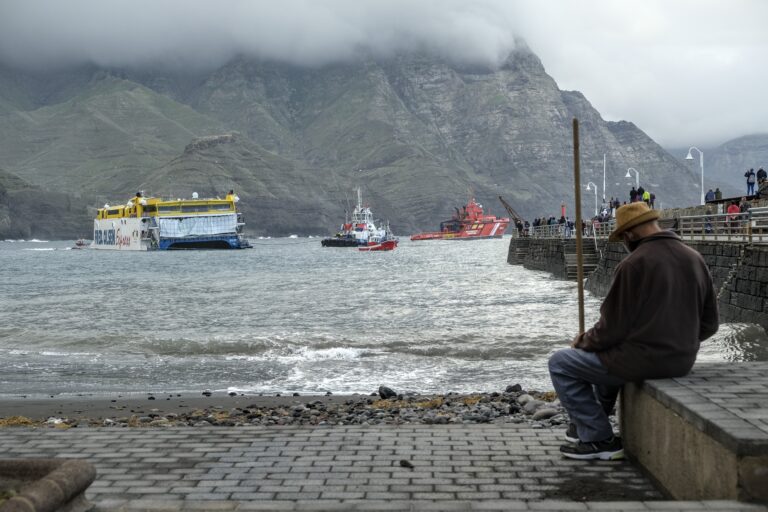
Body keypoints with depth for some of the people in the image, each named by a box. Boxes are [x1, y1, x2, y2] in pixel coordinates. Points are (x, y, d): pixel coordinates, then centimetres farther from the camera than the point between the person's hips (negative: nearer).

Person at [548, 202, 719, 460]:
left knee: (560, 364, 7)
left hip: (643, 360, -8)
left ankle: (600, 440, 10)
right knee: (609, 354, 36)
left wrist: (584, 341, 4)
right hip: (683, 361, 8)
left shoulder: (634, 264, -17)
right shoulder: (695, 259, 4)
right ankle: (587, 424, 43)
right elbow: (708, 323, 9)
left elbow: (612, 328, -15)